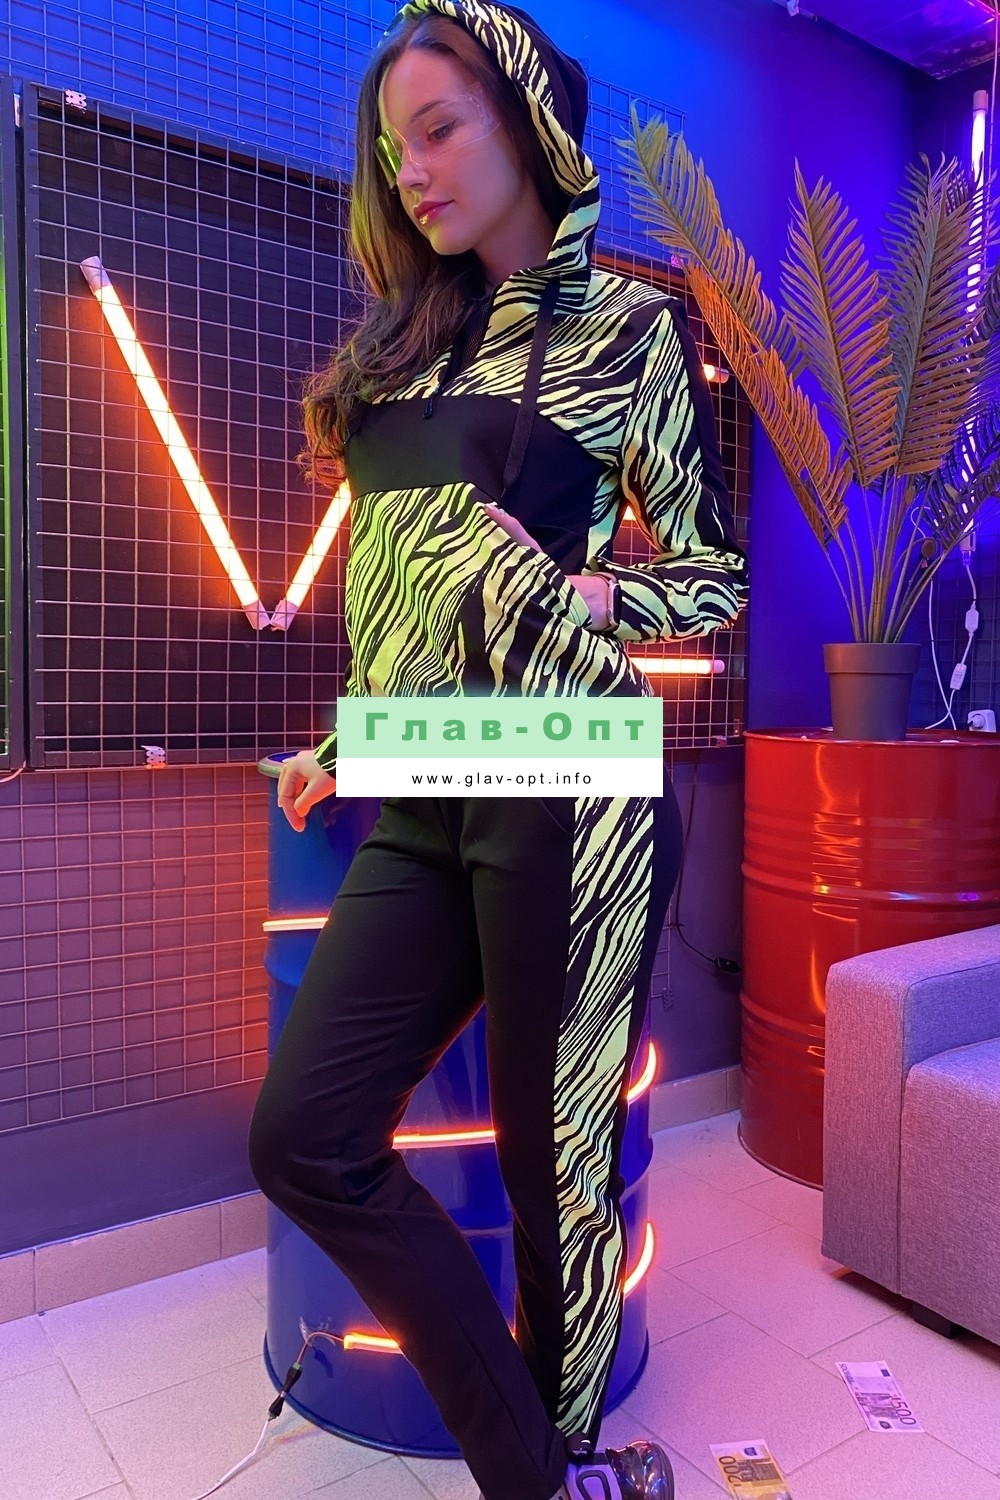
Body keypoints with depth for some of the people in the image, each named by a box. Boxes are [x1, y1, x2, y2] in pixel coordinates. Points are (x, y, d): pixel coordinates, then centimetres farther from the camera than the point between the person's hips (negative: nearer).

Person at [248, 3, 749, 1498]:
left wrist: (575, 594, -11)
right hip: (421, 806, 6)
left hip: (563, 786, -6)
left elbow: (715, 575, 5)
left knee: (554, 1153, 4)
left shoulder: (629, 326, 5)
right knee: (305, 1134, 1)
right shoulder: (409, 340, 20)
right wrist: (347, 742, 16)